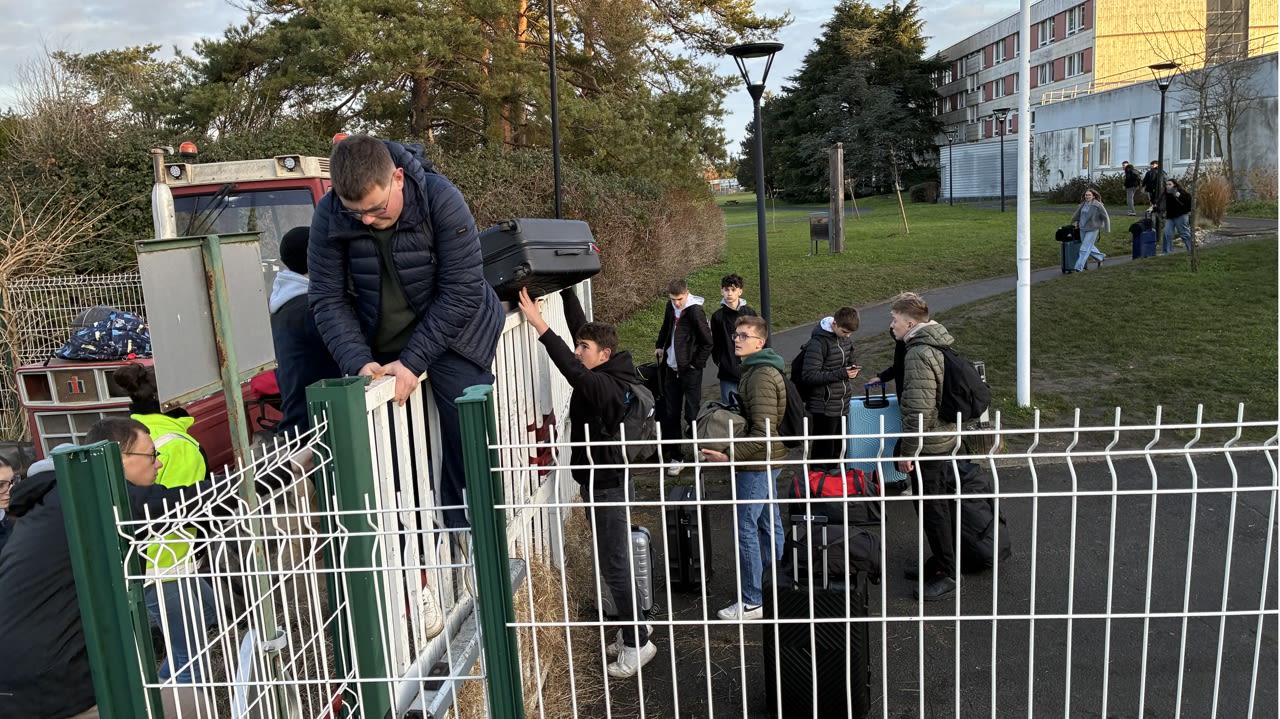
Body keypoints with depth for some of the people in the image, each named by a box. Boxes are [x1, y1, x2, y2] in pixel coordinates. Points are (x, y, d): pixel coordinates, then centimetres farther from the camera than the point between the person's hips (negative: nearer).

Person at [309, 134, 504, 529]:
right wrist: (358, 361, -23)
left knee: (469, 438, -7)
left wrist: (414, 361, -24)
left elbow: (462, 290, -22)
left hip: (451, 335, -2)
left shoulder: (442, 200, -22)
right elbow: (328, 299, -8)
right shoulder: (329, 216, -12)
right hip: (378, 349, 3)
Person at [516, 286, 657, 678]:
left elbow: (573, 372, -41)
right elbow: (580, 326, 11)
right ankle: (632, 629, 31)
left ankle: (637, 643, 9)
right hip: (599, 481, 10)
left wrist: (540, 325, -44)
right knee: (615, 562, 18)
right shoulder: (600, 377, 4)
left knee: (614, 566, -2)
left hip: (607, 484, -10)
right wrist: (566, 290, 8)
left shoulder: (604, 385, -21)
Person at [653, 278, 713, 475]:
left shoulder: (695, 311, -16)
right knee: (670, 414, 7)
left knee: (692, 414, -4)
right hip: (672, 369, 7)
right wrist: (660, 346, 20)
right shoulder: (671, 307, 6)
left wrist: (697, 364, -12)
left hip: (690, 371, -7)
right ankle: (676, 457, 15)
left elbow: (707, 342, -13)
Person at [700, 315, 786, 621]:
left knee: (746, 528, -6)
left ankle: (751, 602, 2)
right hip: (767, 461, 11)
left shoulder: (760, 377, -20)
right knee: (769, 524, 17)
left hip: (757, 464, -11)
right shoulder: (759, 370, 13)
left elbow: (763, 432, -26)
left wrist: (730, 455, -26)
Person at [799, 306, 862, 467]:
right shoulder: (818, 342, -18)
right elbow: (808, 376, -21)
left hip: (843, 406, 8)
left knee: (838, 451, 17)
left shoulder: (846, 338, 5)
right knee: (823, 453, 0)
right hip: (824, 409, -8)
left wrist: (853, 367, -2)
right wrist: (840, 374, -24)